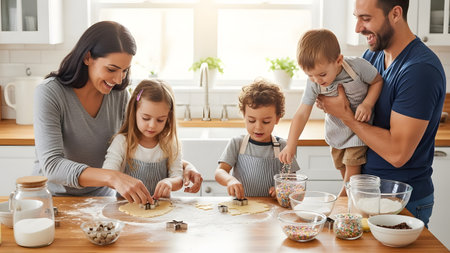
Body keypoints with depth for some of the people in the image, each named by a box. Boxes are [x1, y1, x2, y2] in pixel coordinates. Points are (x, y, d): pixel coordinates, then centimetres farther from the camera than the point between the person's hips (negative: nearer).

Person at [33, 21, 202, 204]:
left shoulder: (119, 94, -3)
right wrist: (113, 177, -41)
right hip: (53, 197, -1)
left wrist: (185, 166, -11)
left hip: (101, 197, 2)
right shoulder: (49, 93, -18)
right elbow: (52, 166, -27)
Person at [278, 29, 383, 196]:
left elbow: (378, 81, -11)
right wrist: (290, 145, -22)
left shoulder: (357, 66, -29)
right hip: (336, 131, 3)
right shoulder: (313, 84, -19)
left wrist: (367, 104, -28)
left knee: (352, 171, -8)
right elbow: (302, 113, -17)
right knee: (343, 171, 13)